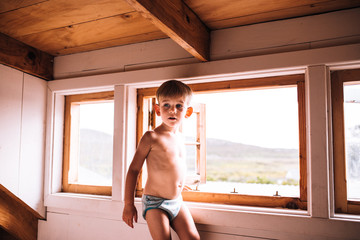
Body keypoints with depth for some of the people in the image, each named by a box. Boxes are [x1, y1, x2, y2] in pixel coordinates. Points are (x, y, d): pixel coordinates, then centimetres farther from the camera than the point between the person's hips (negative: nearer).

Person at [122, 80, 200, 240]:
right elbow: (133, 170, -10)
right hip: (155, 203, -6)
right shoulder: (151, 137, -12)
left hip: (177, 201, 6)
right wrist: (128, 204, -10)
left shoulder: (179, 137, 8)